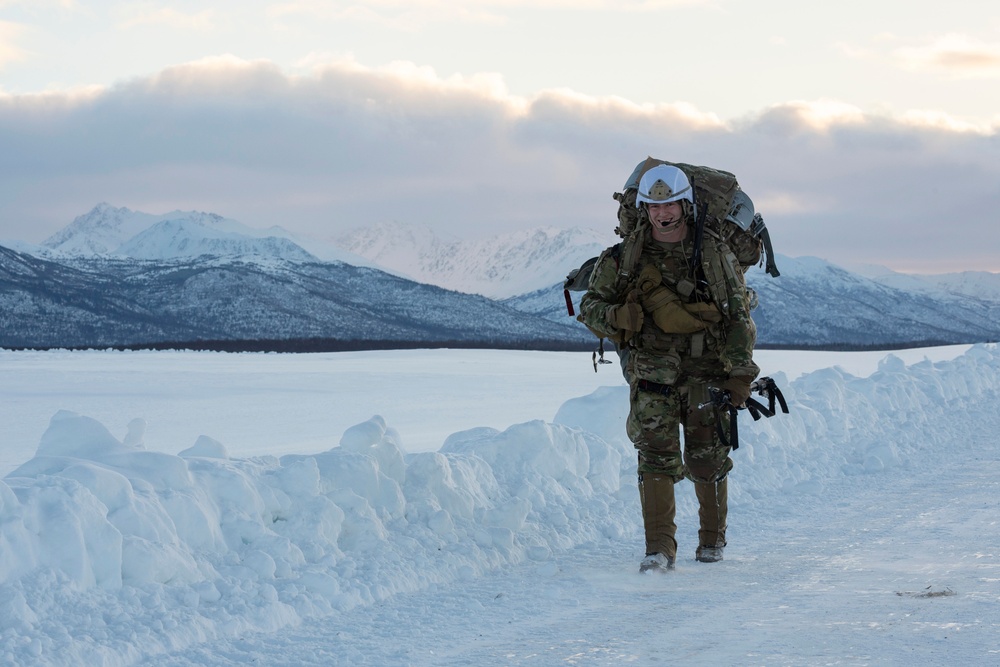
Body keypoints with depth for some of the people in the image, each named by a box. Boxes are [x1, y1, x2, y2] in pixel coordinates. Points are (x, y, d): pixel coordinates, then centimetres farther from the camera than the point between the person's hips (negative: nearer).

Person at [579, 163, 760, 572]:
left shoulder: (714, 254, 2)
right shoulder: (625, 259, 2)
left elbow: (739, 317, 4)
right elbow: (590, 305, 8)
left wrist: (740, 373, -3)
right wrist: (617, 316, -15)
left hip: (707, 370, 0)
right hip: (652, 371, 0)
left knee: (708, 459, 5)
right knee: (657, 457, -10)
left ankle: (713, 538, 26)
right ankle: (660, 549, -10)